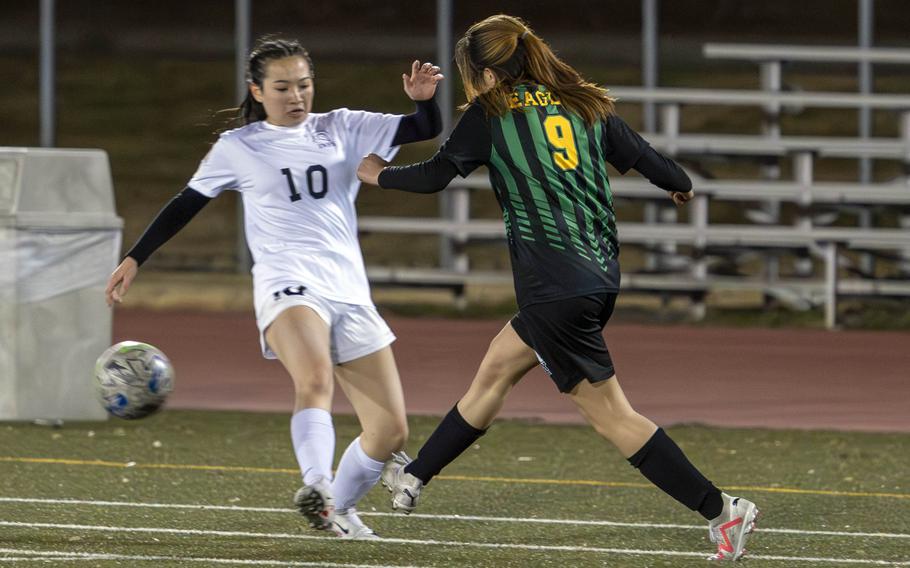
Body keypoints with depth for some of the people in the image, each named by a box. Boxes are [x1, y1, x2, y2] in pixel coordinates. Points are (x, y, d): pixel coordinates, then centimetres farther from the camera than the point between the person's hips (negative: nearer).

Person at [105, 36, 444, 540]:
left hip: (350, 294, 4)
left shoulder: (343, 129, 13)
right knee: (315, 381, -36)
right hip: (288, 288, -4)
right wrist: (134, 259, 17)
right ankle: (316, 488, -55)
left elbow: (425, 131, 9)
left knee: (390, 431, 1)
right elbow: (186, 204, 18)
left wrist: (423, 100, -12)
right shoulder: (238, 148, 8)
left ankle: (338, 509, 23)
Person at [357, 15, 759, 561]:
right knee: (495, 370, 19)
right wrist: (682, 184, 38)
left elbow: (437, 174, 8)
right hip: (602, 275, 8)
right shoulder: (583, 104, 12)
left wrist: (383, 175, 28)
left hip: (556, 286, -8)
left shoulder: (492, 112, -1)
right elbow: (645, 157, 15)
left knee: (612, 414, -1)